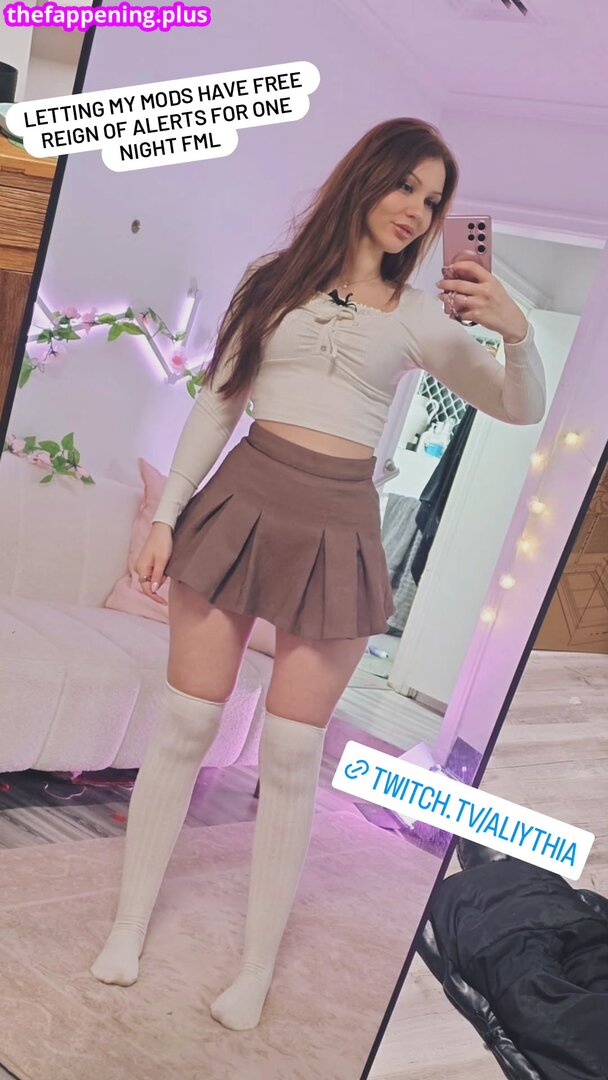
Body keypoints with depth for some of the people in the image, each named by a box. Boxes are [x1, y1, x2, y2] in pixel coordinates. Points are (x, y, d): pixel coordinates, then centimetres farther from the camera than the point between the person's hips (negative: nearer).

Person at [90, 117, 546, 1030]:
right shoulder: (276, 277, 7)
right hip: (243, 500, 0)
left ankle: (258, 968, 16)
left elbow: (523, 409, 6)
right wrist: (167, 515, 3)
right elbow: (217, 403, 8)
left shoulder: (419, 315, 7)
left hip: (339, 529, 0)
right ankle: (130, 921, 23)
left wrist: (516, 330, -13)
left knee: (290, 754, 2)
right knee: (185, 726, 5)